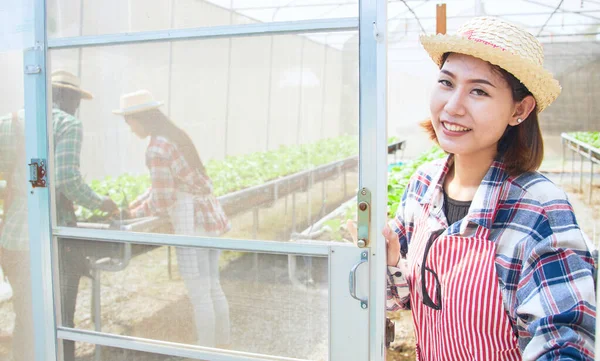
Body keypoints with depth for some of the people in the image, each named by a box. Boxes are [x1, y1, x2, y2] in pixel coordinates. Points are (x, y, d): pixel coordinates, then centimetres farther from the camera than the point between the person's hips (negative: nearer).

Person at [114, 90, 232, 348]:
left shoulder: (156, 149, -16)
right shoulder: (176, 136, 12)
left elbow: (163, 202, -15)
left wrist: (138, 212, 3)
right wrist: (140, 200, 14)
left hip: (192, 223, -9)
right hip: (210, 216, 9)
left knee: (199, 295, 1)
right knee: (213, 288, 16)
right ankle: (222, 348, 27)